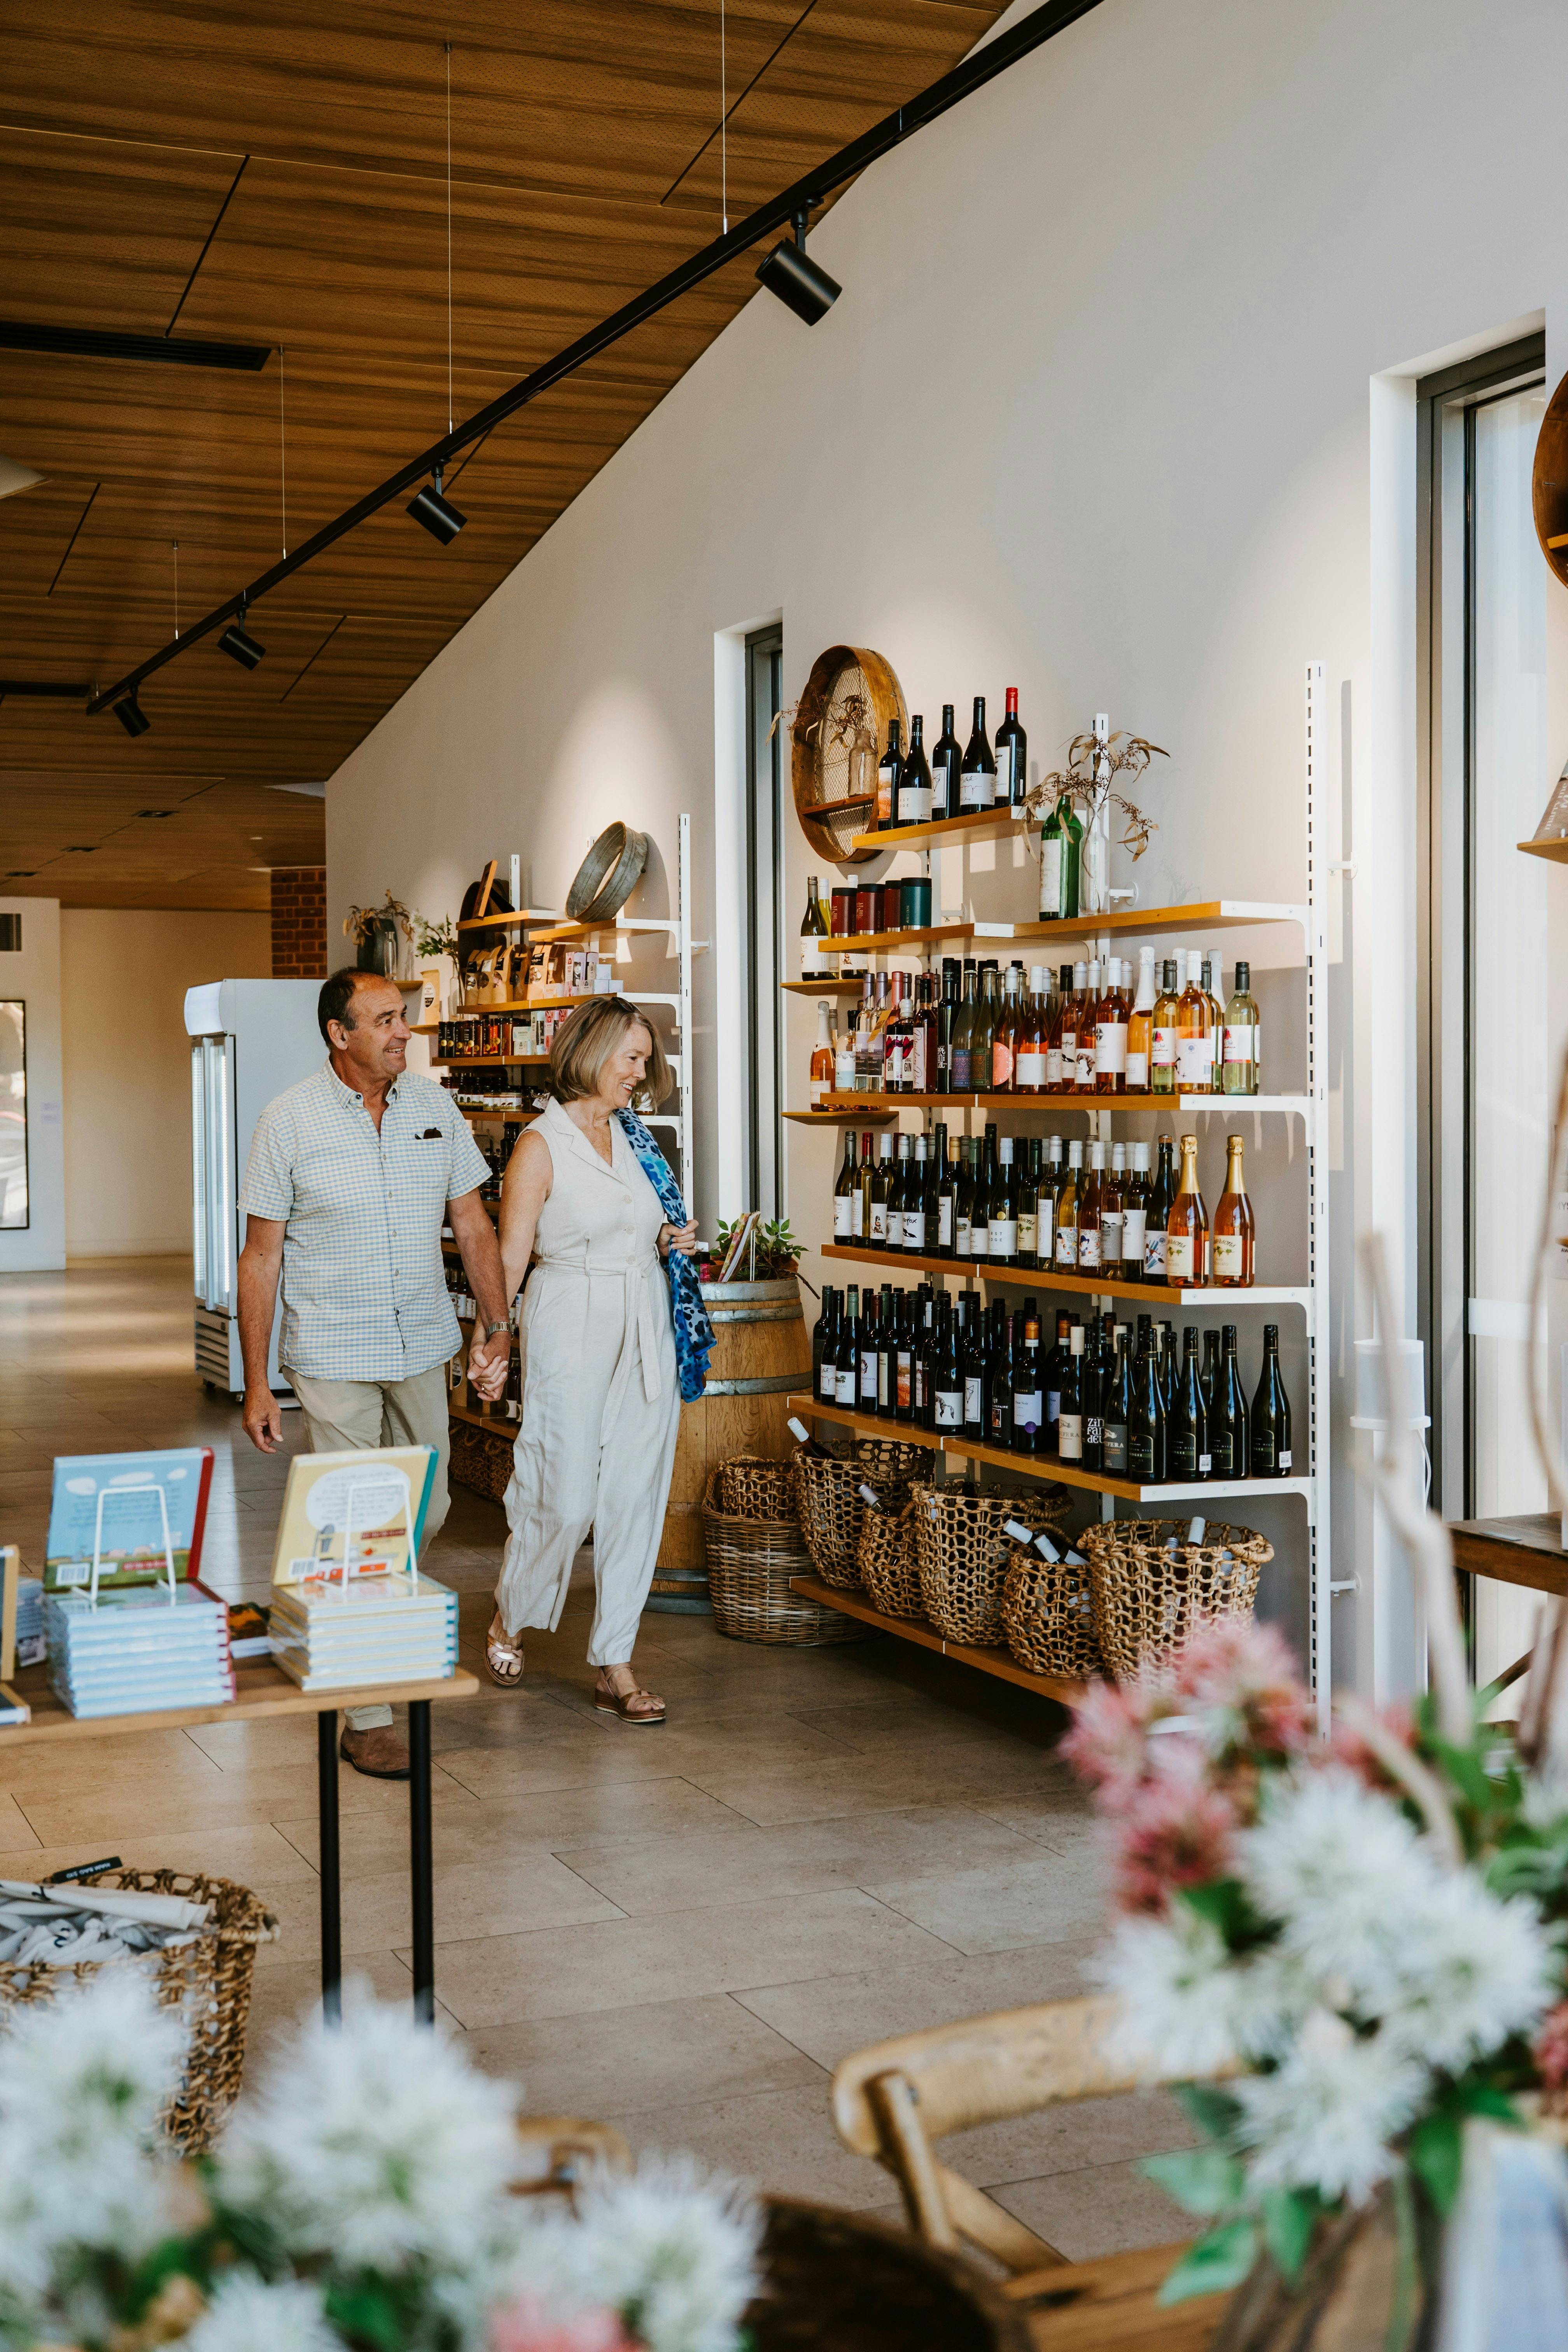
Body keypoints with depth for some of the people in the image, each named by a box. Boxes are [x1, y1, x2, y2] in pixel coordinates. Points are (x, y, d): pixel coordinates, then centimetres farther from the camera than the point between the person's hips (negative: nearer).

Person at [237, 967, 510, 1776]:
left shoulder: (433, 1105, 2)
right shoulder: (290, 1122, -9)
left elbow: (472, 1223, 9)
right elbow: (260, 1257, -6)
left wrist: (497, 1321, 0)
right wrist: (256, 1383, -8)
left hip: (422, 1346, 5)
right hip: (333, 1354, -4)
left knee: (425, 1510, 13)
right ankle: (364, 1717, 5)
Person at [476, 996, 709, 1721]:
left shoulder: (634, 1136, 12)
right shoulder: (542, 1145, -7)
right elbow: (510, 1256, -9)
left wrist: (671, 1242, 3)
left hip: (647, 1331, 6)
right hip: (574, 1332, -6)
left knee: (635, 1497, 4)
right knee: (564, 1497, -4)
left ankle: (614, 1665, 12)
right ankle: (508, 1620, 24)